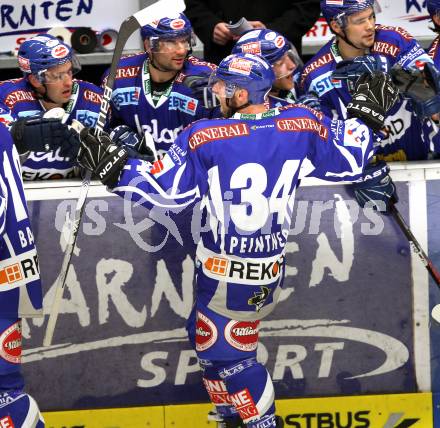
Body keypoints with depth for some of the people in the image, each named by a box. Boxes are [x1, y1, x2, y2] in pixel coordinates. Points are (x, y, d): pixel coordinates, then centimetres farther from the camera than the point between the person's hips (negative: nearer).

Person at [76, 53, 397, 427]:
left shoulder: (204, 138, -16)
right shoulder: (303, 126, -5)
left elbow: (164, 189, -13)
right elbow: (350, 162, 7)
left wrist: (114, 167, -5)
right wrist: (368, 116, 21)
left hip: (225, 273, -7)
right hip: (269, 269, 7)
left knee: (227, 354, 8)